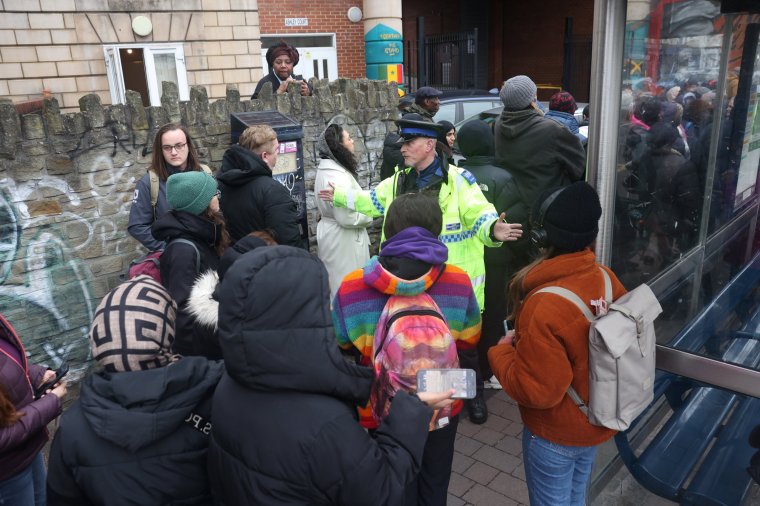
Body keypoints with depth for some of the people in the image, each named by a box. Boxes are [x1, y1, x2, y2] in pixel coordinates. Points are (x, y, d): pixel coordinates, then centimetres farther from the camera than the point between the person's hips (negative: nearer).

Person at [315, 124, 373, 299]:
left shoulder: (327, 168, 8)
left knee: (334, 286, 20)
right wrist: (369, 214, -9)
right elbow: (347, 217, -27)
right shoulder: (338, 175, -24)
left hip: (330, 232, 10)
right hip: (343, 240, -10)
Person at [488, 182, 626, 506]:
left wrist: (502, 352, -13)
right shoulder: (604, 277, -13)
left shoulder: (545, 308, -35)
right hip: (594, 420, 7)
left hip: (556, 433, -7)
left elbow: (537, 391, -29)